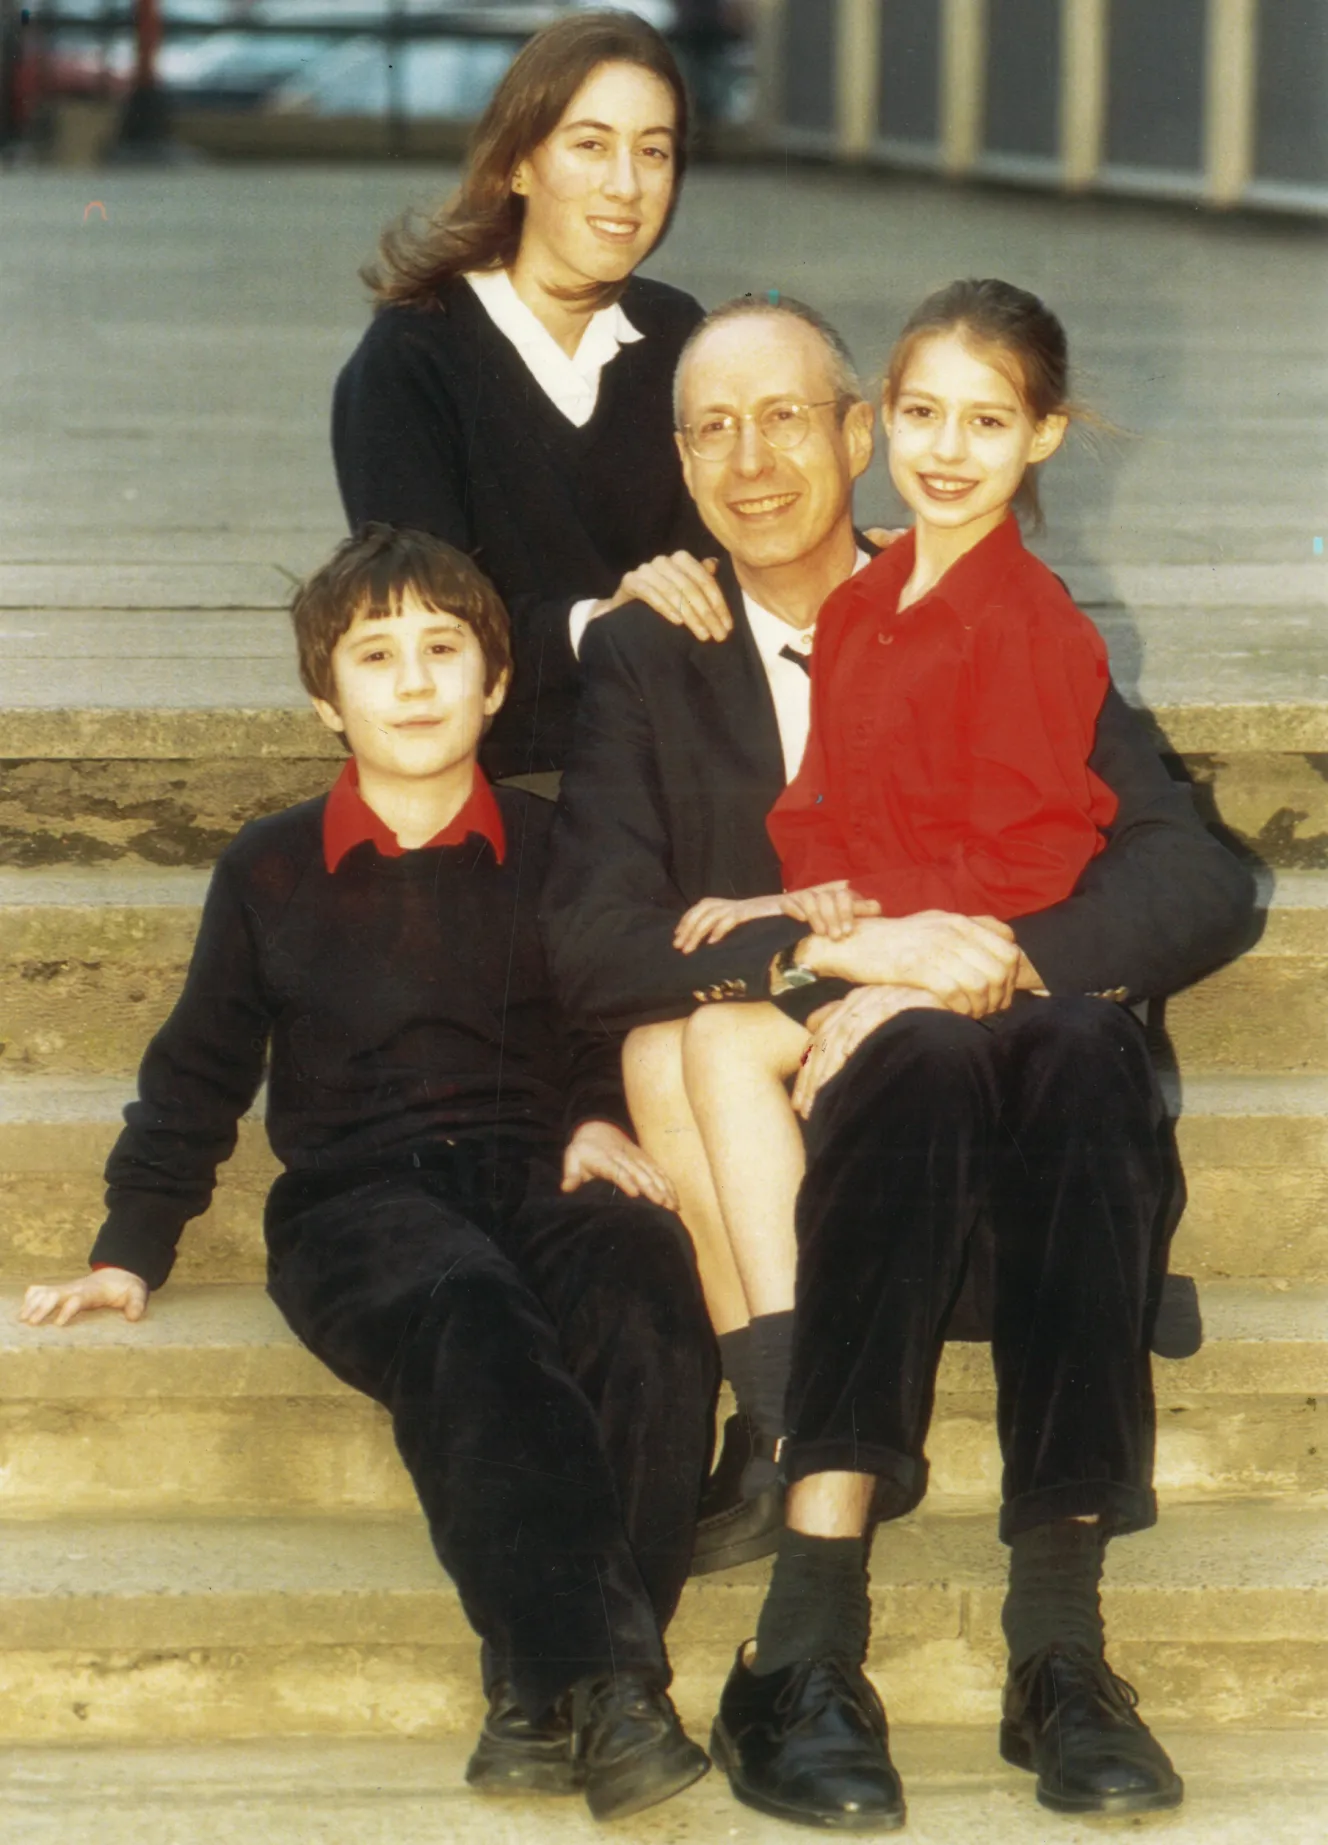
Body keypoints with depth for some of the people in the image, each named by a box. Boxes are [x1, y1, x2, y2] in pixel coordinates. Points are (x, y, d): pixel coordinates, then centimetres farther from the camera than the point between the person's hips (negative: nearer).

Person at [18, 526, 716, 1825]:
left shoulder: (555, 854, 15)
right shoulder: (270, 872, 14)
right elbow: (199, 1073, 22)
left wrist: (603, 1118, 1)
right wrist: (132, 1249, 15)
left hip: (532, 1176, 1)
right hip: (357, 1196, -1)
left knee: (648, 1292, -35)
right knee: (467, 1315, -38)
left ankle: (547, 1699, -41)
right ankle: (597, 1672, -52)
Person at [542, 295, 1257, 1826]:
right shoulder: (643, 659, 14)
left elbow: (1203, 889, 3)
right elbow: (590, 943, -2)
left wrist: (987, 961, -15)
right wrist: (838, 950, -17)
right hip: (765, 1130, -1)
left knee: (1080, 1050, -34)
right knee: (918, 1058, -35)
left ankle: (1059, 1642, -39)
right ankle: (807, 1659, -42)